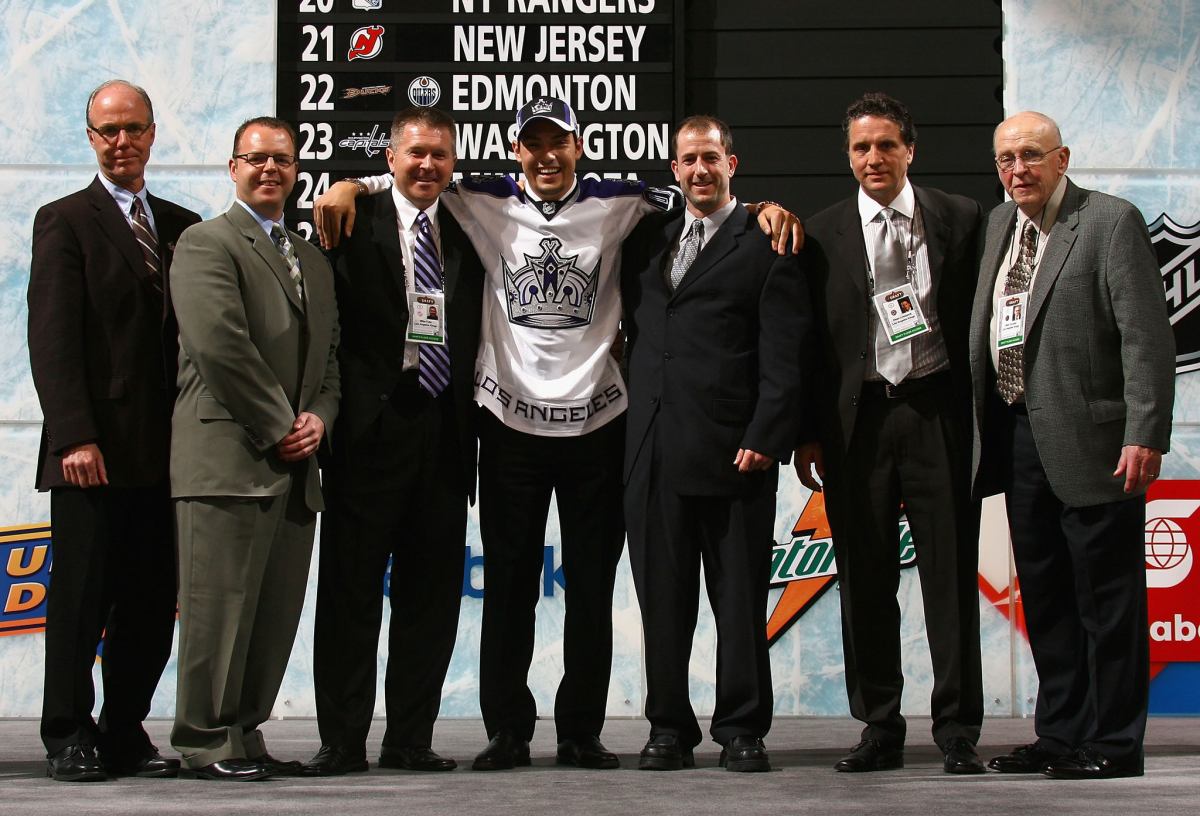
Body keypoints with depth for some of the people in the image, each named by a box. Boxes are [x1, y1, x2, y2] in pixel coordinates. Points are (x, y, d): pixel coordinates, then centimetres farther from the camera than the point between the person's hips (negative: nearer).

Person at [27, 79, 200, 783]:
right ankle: (70, 738, 11)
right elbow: (53, 340, -6)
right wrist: (74, 435, -15)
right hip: (94, 450, -4)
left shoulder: (183, 225, 16)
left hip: (167, 452, 4)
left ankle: (126, 733, 16)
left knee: (154, 604, 5)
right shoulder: (65, 221, 2)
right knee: (81, 598, 0)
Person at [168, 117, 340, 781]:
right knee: (220, 603, -6)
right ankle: (205, 743, 2)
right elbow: (219, 343, -13)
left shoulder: (313, 260, 24)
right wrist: (279, 426, -12)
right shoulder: (206, 243, 0)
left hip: (294, 463, 7)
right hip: (228, 458, -7)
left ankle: (243, 733, 16)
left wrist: (319, 417, 2)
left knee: (277, 610, 7)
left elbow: (330, 354, 22)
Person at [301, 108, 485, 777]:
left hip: (444, 427, 4)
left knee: (431, 592, 7)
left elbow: (476, 336, 14)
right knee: (351, 589, 1)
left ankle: (412, 739, 16)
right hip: (372, 426, -4)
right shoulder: (354, 226, 1)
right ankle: (343, 740, 9)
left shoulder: (469, 233, 13)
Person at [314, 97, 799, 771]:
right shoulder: (486, 204, 5)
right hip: (510, 421, 0)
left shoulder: (617, 204, 4)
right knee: (509, 584, 5)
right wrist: (349, 186, -4)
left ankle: (582, 731, 16)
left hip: (596, 421, 0)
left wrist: (761, 207, -4)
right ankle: (507, 732, 14)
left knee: (592, 587, 6)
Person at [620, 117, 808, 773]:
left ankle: (742, 730, 12)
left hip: (731, 447, -4)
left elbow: (783, 355, -5)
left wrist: (765, 439, -13)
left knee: (740, 596, 2)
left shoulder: (765, 246, 1)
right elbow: (634, 325, 24)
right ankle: (669, 728, 17)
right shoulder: (647, 237, 16)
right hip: (652, 446, 5)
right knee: (662, 594, 8)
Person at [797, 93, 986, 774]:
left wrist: (984, 415, -1)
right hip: (860, 418, 1)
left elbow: (979, 318, 6)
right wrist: (809, 433, 3)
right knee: (865, 579, 5)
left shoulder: (960, 219, 7)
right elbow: (809, 340, 8)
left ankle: (958, 730, 7)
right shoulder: (823, 234, 8)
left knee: (952, 576, -1)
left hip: (940, 412, -1)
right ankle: (881, 729, 15)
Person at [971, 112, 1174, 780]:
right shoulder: (999, 224, 14)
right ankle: (1061, 735, 23)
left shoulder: (1112, 222, -8)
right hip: (1018, 438, 7)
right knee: (1045, 597, 13)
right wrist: (985, 431, 17)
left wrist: (1146, 435, -20)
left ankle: (1114, 743, 8)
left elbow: (1148, 338, -13)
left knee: (1107, 598, 0)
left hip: (1091, 443, -7)